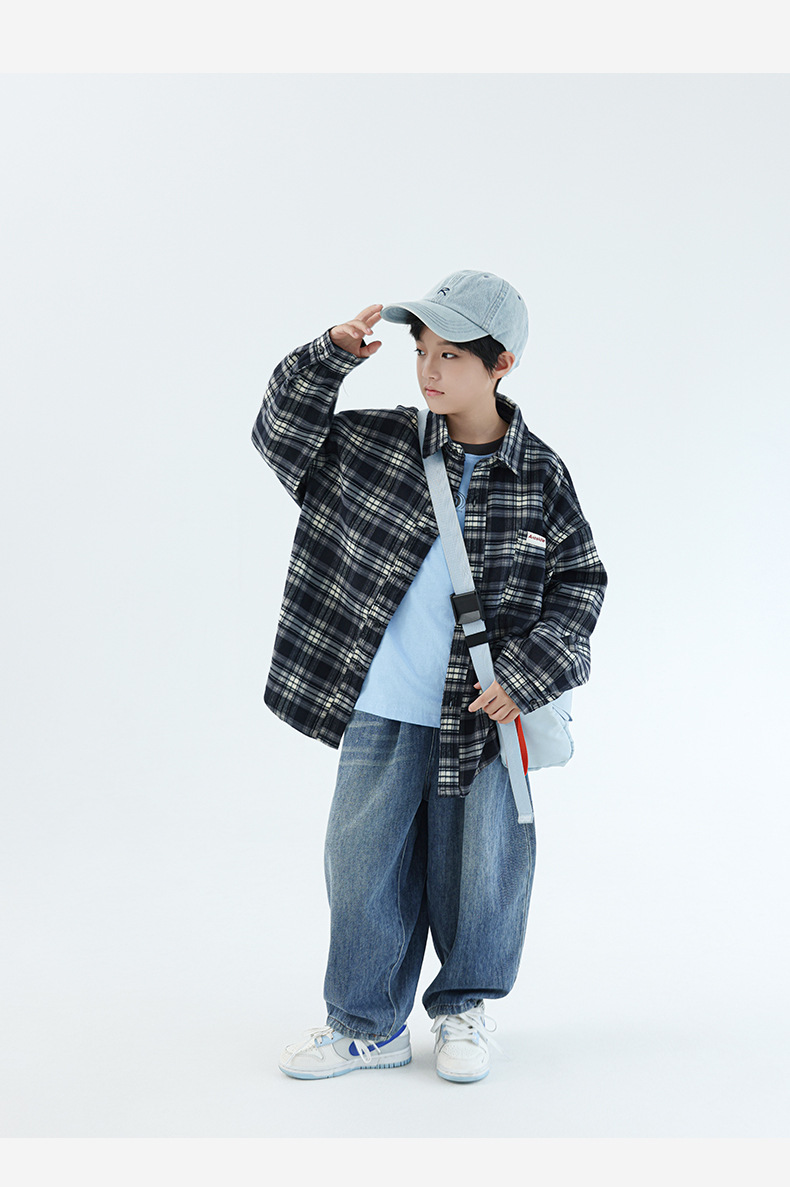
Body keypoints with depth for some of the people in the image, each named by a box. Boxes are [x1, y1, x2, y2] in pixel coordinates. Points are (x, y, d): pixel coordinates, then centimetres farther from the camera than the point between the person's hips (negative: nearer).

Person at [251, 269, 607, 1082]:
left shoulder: (540, 476, -4)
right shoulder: (381, 445, -1)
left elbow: (582, 579, 1)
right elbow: (283, 432, 2)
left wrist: (529, 673, -9)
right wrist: (332, 355, -13)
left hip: (485, 713, -1)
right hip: (381, 713, 1)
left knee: (478, 865, 11)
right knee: (365, 864, 9)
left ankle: (464, 1007, 35)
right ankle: (368, 1025, 27)